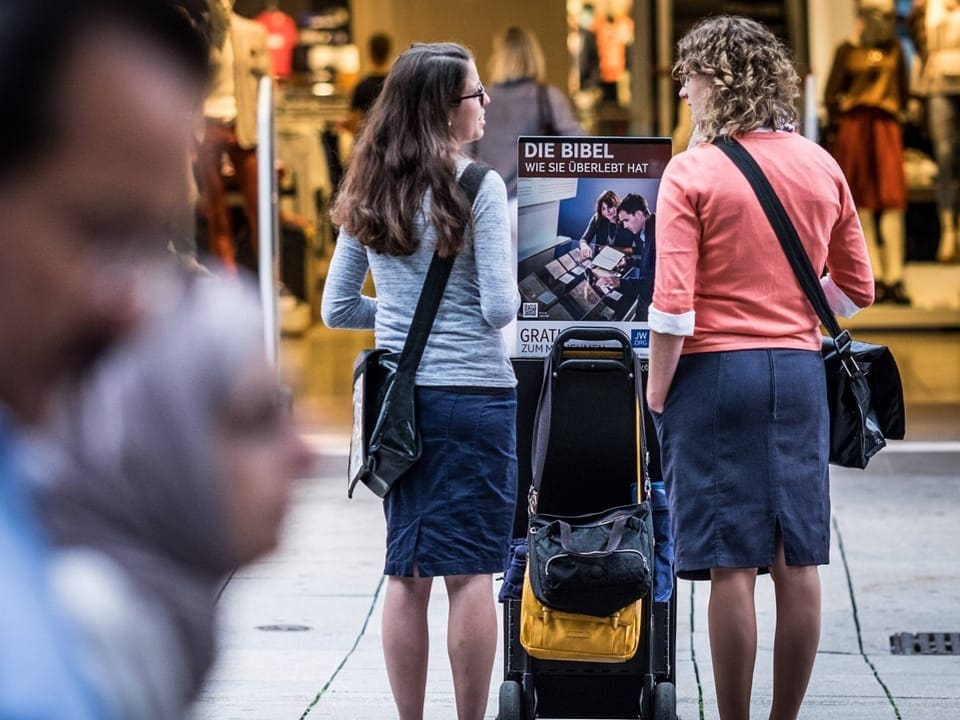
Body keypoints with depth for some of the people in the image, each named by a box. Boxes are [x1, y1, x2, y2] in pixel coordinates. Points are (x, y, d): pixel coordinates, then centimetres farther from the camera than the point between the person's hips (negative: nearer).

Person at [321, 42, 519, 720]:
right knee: (472, 570, -1)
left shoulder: (368, 194, 8)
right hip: (472, 394, -6)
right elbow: (499, 308, -14)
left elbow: (336, 308, 11)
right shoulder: (478, 187, -11)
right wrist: (520, 290, 7)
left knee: (406, 573, 9)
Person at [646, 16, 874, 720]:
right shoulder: (822, 167, 6)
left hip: (715, 370, -4)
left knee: (732, 563, -2)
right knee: (797, 561, 7)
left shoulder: (692, 172, -9)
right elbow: (855, 290, 12)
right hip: (799, 369, 5)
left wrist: (657, 389, -3)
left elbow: (673, 305, -14)